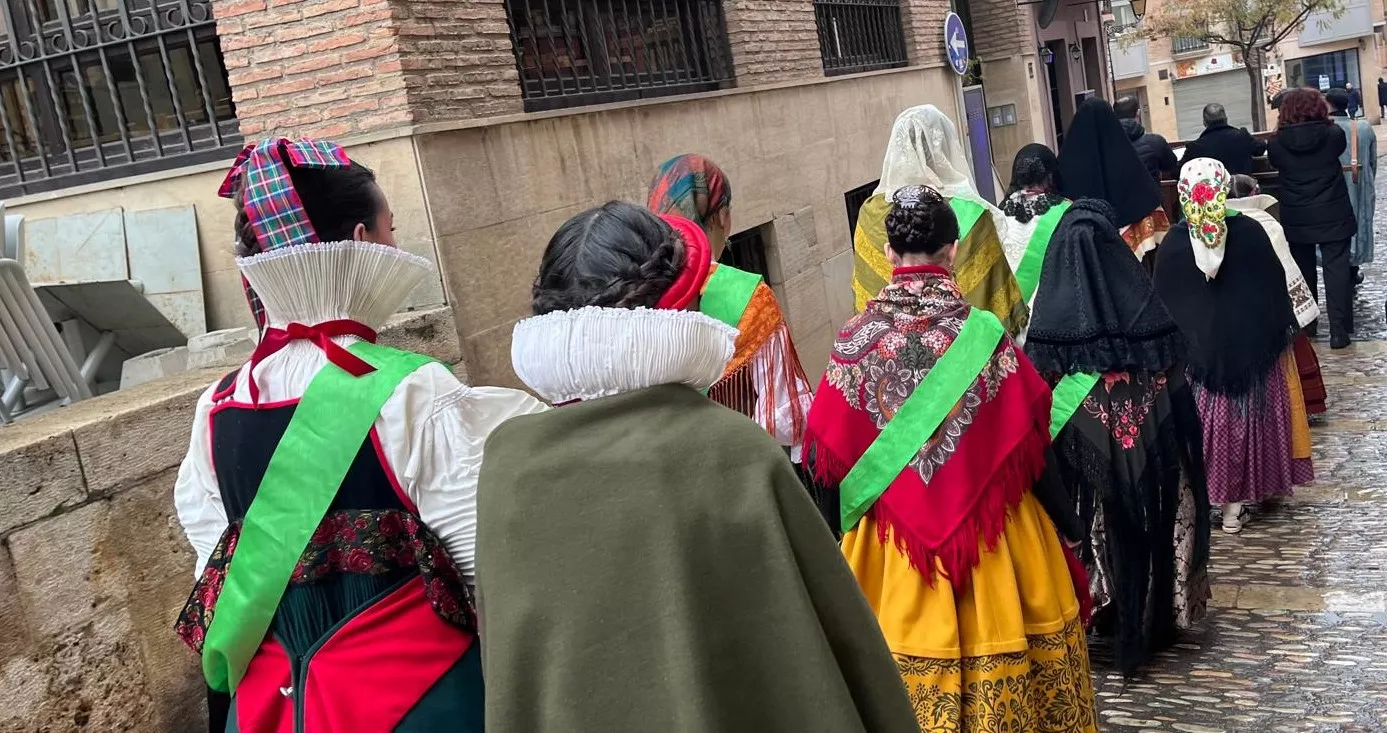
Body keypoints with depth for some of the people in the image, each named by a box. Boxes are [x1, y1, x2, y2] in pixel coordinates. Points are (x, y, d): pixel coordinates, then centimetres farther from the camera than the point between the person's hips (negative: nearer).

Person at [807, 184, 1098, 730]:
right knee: (993, 636, 15)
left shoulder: (856, 339, -9)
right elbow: (1030, 439, -6)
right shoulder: (983, 334, -12)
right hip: (993, 534, -1)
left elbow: (827, 452, -3)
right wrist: (1066, 521, 8)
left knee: (912, 658, 14)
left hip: (893, 540, 1)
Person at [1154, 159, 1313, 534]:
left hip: (1192, 350, 0)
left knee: (1202, 422, 8)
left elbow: (1162, 302, -3)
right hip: (1250, 345, 0)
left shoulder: (1173, 243, -11)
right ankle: (1234, 502, 19)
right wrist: (1281, 331, 10)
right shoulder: (1250, 232, -10)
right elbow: (1275, 286, -2)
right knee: (1245, 419, 11)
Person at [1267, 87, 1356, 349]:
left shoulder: (1277, 142, -9)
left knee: (1303, 271, 15)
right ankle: (1339, 330, -5)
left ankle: (1305, 325, 23)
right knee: (1336, 269, -1)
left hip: (1296, 219, 1)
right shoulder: (1333, 134, -8)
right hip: (1333, 215, -1)